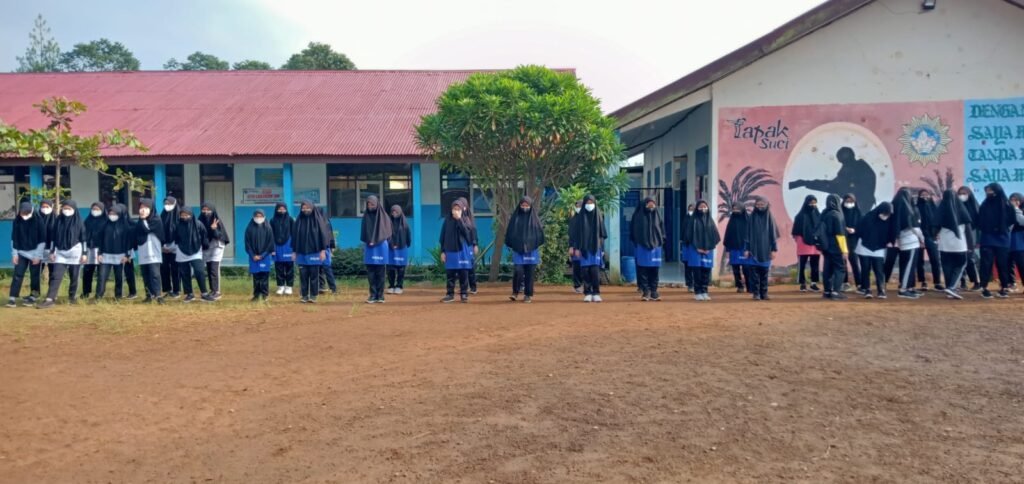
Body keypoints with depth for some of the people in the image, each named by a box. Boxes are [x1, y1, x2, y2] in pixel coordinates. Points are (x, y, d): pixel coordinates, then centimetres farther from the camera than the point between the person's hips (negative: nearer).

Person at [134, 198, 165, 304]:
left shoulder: (156, 220, -6)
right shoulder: (141, 222, 14)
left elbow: (146, 229, -17)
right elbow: (137, 235, 15)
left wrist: (143, 220, -5)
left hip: (153, 252, -6)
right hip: (142, 253, 6)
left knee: (154, 274, -13)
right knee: (145, 275, 8)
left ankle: (158, 295, -16)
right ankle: (149, 295, 14)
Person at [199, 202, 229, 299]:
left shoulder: (217, 221, -11)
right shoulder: (200, 221, 1)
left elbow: (220, 235, -15)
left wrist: (214, 229, -31)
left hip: (216, 246, -5)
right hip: (205, 247, 5)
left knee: (214, 269, -12)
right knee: (209, 270, 7)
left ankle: (217, 291, -11)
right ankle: (212, 290, 14)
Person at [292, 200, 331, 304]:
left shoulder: (318, 219, -4)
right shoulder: (299, 221, 6)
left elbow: (323, 234, -5)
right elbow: (294, 235, 10)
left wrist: (323, 250, -9)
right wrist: (294, 251, 8)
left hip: (314, 252, -3)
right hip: (301, 253, 3)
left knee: (314, 275, 1)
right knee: (303, 275, 3)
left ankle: (313, 296, 8)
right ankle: (304, 295, 11)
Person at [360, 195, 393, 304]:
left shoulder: (384, 216, 1)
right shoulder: (366, 216, 9)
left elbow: (387, 231, 0)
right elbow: (363, 232, 9)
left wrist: (376, 241, -6)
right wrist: (368, 242, -4)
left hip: (381, 247, -2)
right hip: (369, 247, 2)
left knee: (380, 272, -1)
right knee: (370, 272, 0)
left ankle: (380, 295, 4)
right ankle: (373, 295, 4)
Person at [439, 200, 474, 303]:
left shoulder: (465, 220, 1)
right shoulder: (447, 220, 4)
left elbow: (466, 232, -17)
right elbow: (443, 237, 6)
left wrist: (459, 219, -20)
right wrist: (442, 251, 2)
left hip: (463, 250, -2)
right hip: (450, 251, 2)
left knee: (463, 273, 1)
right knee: (449, 274, 4)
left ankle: (464, 294, 8)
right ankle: (450, 294, 11)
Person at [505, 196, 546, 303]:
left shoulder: (534, 218, 4)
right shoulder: (515, 217, 4)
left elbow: (540, 232, 6)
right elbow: (509, 232, 6)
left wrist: (537, 245, 2)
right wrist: (510, 245, 2)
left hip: (531, 249, 0)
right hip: (518, 249, 0)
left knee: (529, 273, 3)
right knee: (518, 271, -10)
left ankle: (528, 295, 12)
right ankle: (515, 292, 7)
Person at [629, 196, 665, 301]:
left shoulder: (657, 215, 6)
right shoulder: (638, 215, -2)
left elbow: (662, 229, 11)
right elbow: (633, 230, -1)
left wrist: (662, 241, 0)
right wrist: (634, 242, -9)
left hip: (655, 246, 3)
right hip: (641, 246, -2)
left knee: (654, 270, 4)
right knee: (643, 270, -3)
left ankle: (653, 292, 9)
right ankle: (645, 291, 1)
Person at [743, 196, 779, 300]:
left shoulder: (770, 217, 3)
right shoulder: (752, 217, 4)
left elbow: (773, 234, 2)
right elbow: (747, 233, 4)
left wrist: (774, 249, -4)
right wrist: (746, 249, -2)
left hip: (765, 249, 0)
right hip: (753, 249, 0)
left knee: (764, 272, 5)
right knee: (754, 272, -4)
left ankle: (764, 292, 13)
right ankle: (756, 293, 1)